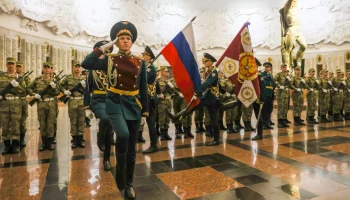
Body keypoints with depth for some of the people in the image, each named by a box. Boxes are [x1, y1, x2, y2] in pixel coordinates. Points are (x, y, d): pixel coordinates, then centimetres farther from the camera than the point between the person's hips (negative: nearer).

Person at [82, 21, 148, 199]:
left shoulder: (140, 62, 5)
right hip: (115, 103, -2)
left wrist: (145, 109, 4)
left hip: (134, 104, 3)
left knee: (132, 146, 7)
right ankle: (120, 170, -2)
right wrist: (104, 47, -8)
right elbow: (86, 64, -13)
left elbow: (144, 88, 7)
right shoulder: (110, 59, 1)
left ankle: (129, 184, 24)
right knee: (123, 134, -30)